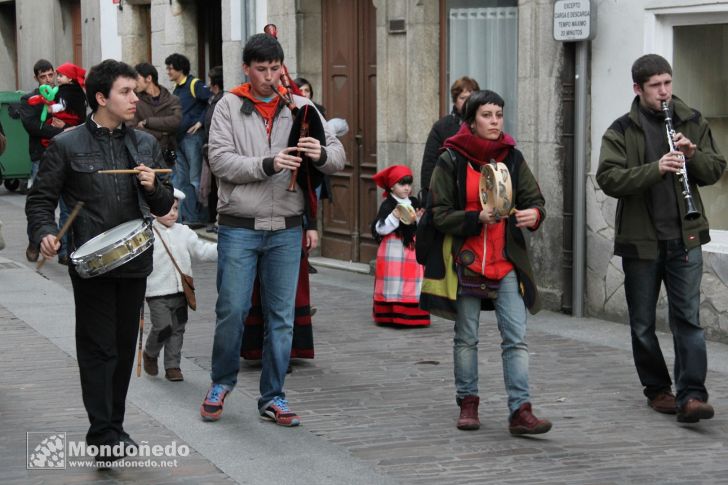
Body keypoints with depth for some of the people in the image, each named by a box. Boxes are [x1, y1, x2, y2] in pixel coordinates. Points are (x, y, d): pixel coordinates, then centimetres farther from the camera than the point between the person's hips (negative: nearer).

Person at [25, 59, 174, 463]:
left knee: (125, 347, 11)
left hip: (135, 262, 5)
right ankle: (102, 436, -2)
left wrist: (153, 187, -7)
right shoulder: (67, 145, -3)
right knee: (98, 347, -4)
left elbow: (164, 206, 14)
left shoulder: (145, 144, 10)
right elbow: (40, 200, 0)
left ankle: (114, 426, 22)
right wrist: (46, 233, -18)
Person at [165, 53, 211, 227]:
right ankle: (186, 217, 12)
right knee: (180, 180, 8)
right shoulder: (176, 89, 17)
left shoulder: (195, 85, -8)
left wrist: (201, 121, -17)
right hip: (178, 139, 9)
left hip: (192, 136, -9)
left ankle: (198, 218, 1)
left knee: (196, 179, -4)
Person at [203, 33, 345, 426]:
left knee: (282, 316, 5)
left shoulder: (300, 108, 7)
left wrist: (321, 154, -20)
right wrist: (268, 164, -22)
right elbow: (220, 161, -11)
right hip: (239, 227, -2)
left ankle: (273, 397, 15)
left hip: (286, 229, 2)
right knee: (232, 310, 2)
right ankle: (221, 383, 24)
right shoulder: (229, 107, 0)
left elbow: (338, 157, 3)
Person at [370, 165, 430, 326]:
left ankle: (412, 315, 9)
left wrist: (418, 220, -5)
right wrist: (394, 217, -20)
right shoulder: (387, 205, -6)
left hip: (412, 249, 5)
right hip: (393, 251, -5)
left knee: (413, 282, 3)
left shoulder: (414, 203, 10)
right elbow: (380, 229, -11)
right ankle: (390, 315, 1)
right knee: (394, 283, -4)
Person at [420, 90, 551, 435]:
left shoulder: (512, 158, 5)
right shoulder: (451, 161, -4)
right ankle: (468, 403, 24)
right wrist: (478, 218, -22)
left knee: (516, 338, -7)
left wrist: (533, 214, -19)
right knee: (466, 338, 10)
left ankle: (520, 410, -9)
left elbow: (535, 199, 5)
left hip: (506, 262, 2)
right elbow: (439, 214, -6)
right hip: (465, 261, -2)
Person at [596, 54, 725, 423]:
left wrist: (693, 154, -12)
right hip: (640, 239, 0)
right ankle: (657, 389, 24)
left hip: (684, 237, 0)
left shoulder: (692, 123, 6)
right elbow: (608, 178, -14)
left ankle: (691, 395, -10)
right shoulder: (622, 131, -2)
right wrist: (656, 167, -26)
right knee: (643, 323, 9)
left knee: (687, 317, -7)